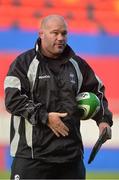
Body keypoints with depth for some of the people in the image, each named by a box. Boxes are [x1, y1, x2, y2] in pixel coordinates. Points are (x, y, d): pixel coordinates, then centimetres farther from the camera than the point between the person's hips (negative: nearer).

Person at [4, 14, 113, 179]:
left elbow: (96, 92, 25)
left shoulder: (78, 65, 14)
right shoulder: (24, 63, -1)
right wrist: (44, 117, -16)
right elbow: (12, 99, -10)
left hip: (71, 152, 5)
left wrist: (103, 119, 9)